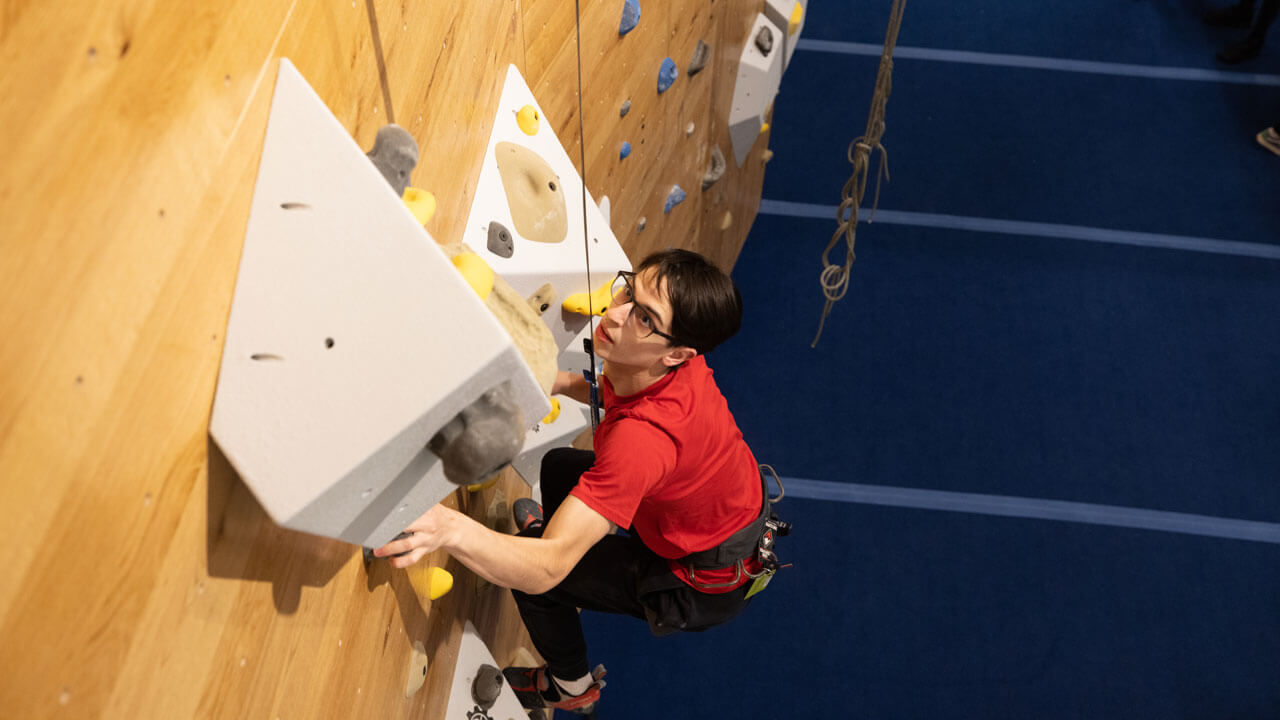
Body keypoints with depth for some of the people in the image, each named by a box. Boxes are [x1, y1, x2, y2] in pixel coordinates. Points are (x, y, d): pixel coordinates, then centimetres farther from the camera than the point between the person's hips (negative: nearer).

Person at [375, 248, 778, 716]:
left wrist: (451, 529, -64)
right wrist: (568, 383, -10)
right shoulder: (678, 367, -20)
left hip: (710, 584, -8)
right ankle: (548, 528, 57)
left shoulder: (644, 435, -45)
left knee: (530, 568, 1)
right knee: (559, 466, 21)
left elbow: (547, 568, -49)